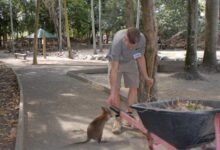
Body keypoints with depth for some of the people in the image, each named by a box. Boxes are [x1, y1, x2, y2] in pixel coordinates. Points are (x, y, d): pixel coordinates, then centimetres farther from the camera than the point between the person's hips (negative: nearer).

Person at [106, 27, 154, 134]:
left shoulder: (142, 39, -27)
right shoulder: (118, 41, -40)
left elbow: (140, 58, -9)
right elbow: (114, 68, -40)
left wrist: (146, 77, -3)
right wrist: (112, 93, -40)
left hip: (130, 62, 4)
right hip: (116, 62, -4)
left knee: (134, 87, -2)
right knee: (116, 90, -11)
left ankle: (129, 114, 12)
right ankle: (118, 119, 0)